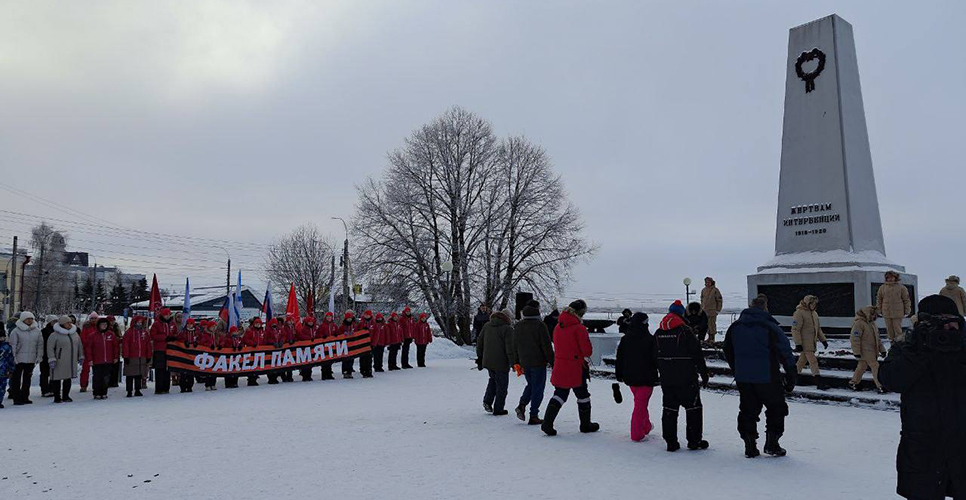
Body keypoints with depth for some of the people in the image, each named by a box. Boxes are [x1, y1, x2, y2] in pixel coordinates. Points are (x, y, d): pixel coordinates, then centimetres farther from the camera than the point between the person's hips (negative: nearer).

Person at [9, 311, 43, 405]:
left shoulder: (37, 330, 6)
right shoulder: (16, 331, -6)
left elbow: (40, 344, 10)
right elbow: (13, 345, -6)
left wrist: (39, 356, 4)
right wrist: (13, 357, -11)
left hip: (31, 360, 4)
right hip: (19, 359, -4)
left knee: (27, 379, 11)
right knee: (17, 379, 0)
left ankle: (25, 397, 20)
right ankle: (16, 399, 4)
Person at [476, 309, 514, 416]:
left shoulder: (487, 326, 9)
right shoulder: (507, 329, -12)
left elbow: (479, 342, 13)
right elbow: (510, 348, -16)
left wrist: (480, 358, 20)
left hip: (487, 362, 6)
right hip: (501, 363, -6)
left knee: (493, 379, 27)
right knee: (501, 385, 7)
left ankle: (487, 401, 13)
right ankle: (498, 409, 13)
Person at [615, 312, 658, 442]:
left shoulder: (625, 339, 2)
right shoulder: (650, 339, -13)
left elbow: (619, 359, 8)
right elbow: (656, 358, -10)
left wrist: (619, 375, 17)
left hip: (630, 378, 5)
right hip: (646, 377, -5)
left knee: (640, 402, 23)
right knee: (641, 404, -1)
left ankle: (646, 426, 36)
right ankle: (637, 434, -1)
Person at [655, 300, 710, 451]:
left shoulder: (658, 333, 6)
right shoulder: (685, 331, -11)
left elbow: (654, 357, 12)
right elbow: (697, 355, -10)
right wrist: (705, 374, -2)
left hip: (666, 379, 5)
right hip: (686, 378, -5)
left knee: (669, 409, 10)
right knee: (693, 407, 8)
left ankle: (671, 442, 10)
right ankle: (694, 441, 10)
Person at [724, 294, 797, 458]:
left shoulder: (735, 327, 5)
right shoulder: (770, 328, -11)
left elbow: (728, 353, 14)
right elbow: (786, 354, -9)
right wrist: (791, 377, -1)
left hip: (743, 379, 4)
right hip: (767, 378, -4)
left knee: (748, 410, 13)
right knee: (776, 408, 14)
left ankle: (750, 446, 13)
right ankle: (772, 443, 11)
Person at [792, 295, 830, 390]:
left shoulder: (814, 313, 14)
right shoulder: (799, 313, -13)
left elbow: (818, 328, 23)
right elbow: (795, 329, -16)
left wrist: (823, 340, 16)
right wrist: (798, 344, -20)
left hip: (812, 342, 8)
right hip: (805, 342, -8)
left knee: (802, 360, 14)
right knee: (813, 361, -12)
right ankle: (819, 382, -14)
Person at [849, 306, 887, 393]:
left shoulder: (872, 323, 14)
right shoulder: (859, 323, -17)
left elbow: (877, 338, 22)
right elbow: (855, 338, -20)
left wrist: (882, 349, 18)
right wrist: (856, 352, -21)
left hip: (872, 351, 9)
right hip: (865, 351, -9)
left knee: (862, 366, 14)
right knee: (875, 367, -9)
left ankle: (853, 382, 23)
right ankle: (880, 385, -5)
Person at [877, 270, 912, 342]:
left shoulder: (901, 288, 1)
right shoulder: (882, 288, 8)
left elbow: (906, 300, 5)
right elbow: (879, 299, 15)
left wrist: (907, 311, 2)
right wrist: (879, 310, 10)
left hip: (898, 313, -2)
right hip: (886, 313, 3)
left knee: (897, 328, -1)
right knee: (889, 329, 6)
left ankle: (899, 342, 7)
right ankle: (891, 340, 15)